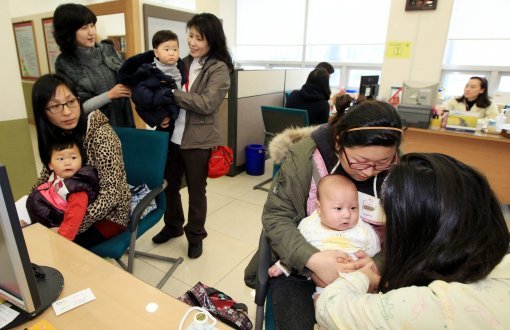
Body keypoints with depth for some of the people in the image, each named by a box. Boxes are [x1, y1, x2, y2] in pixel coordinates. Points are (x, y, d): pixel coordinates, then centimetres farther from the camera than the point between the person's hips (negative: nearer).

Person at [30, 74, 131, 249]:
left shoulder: (101, 135, -24)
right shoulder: (56, 134, -3)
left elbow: (111, 193, -26)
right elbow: (47, 174, 9)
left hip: (109, 212, -6)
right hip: (74, 206, 6)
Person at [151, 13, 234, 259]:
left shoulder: (219, 69, -8)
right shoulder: (184, 63, 9)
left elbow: (207, 103, -20)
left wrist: (172, 93, -18)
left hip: (198, 140, -5)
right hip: (173, 135, 6)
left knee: (196, 191, 10)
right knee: (169, 186, 18)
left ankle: (195, 236, 31)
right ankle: (173, 226, 42)